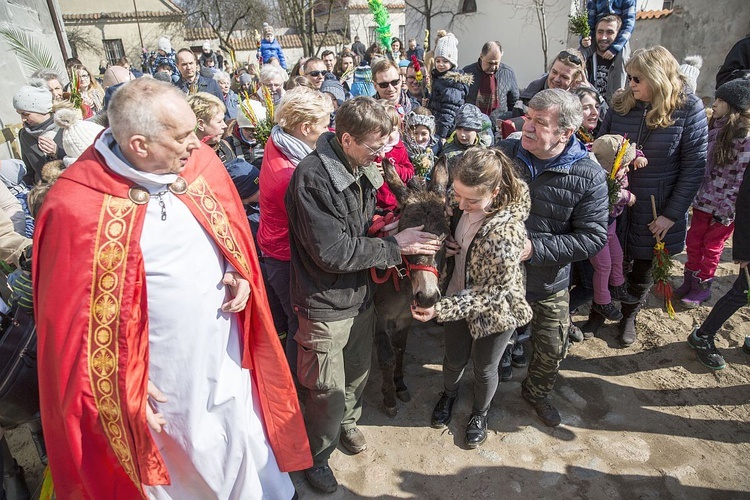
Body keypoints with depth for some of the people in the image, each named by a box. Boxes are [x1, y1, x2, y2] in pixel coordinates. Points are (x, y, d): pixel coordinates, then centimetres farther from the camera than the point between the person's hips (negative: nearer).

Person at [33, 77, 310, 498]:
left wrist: (241, 275, -8)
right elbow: (75, 320, -11)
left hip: (227, 356, 4)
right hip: (161, 382, -3)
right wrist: (122, 392, -9)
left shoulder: (201, 162, -7)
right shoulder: (78, 206, -20)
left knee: (245, 460, 23)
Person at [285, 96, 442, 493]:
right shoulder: (312, 177, -24)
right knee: (327, 392, 8)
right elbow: (332, 252, -25)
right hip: (325, 304, -7)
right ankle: (316, 456, 35)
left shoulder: (363, 168, 1)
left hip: (360, 294, 7)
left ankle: (347, 422, 52)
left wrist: (387, 248, -4)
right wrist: (394, 246, -18)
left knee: (357, 372, 24)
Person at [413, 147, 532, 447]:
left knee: (485, 369, 20)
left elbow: (494, 290, -26)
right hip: (461, 297, 5)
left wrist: (441, 309, -27)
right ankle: (449, 395, 56)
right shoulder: (465, 208, -14)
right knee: (454, 360, 24)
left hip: (494, 310, -5)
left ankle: (480, 413, 50)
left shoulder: (505, 231, -35)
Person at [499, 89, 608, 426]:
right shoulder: (504, 152, -12)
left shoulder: (588, 176, -17)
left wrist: (534, 248, -26)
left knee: (552, 350, 17)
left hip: (548, 284, -1)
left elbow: (593, 238, -17)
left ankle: (536, 393, 49)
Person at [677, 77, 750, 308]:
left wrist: (725, 211, -16)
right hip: (704, 200, 6)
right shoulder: (715, 127, 1)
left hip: (725, 207, -6)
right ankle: (690, 281, 33)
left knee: (712, 246, 10)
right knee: (693, 241, 15)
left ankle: (702, 287, 28)